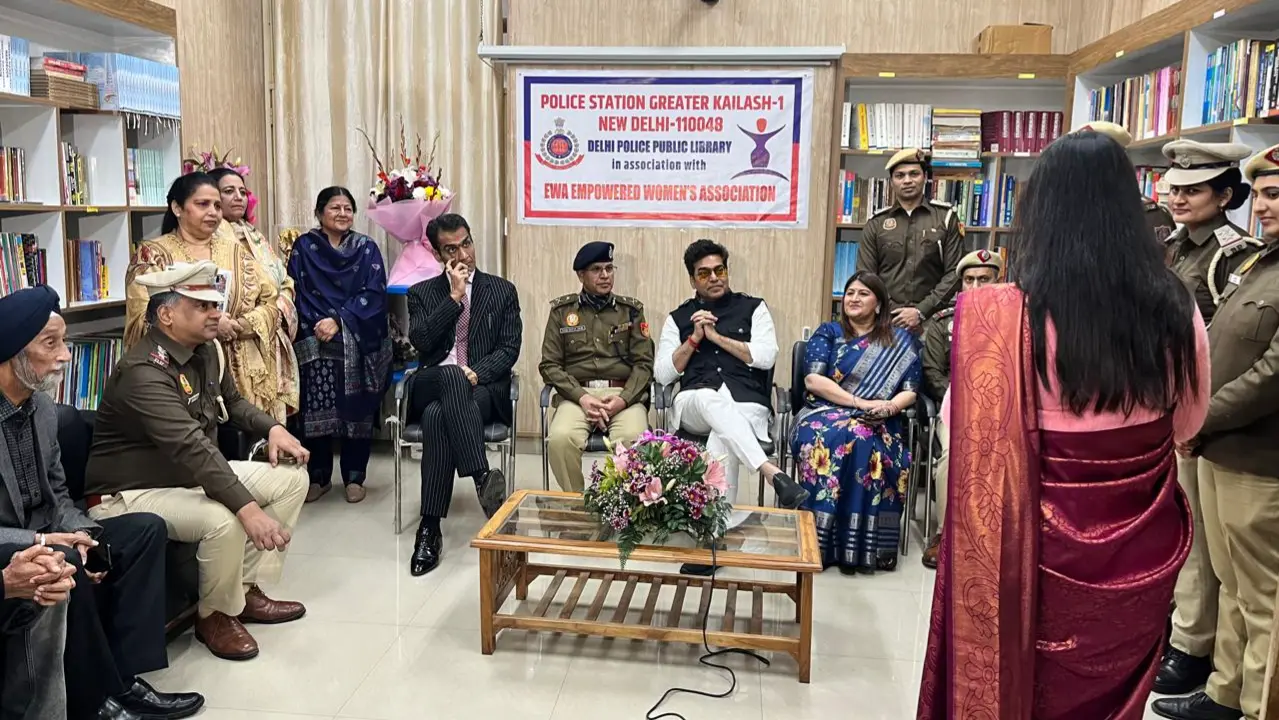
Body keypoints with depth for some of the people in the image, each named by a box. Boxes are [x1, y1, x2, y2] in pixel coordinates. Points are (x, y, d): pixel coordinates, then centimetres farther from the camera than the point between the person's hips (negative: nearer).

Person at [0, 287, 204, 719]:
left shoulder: (42, 406, 5)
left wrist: (79, 533, -9)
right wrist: (39, 541, -26)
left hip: (45, 537, 8)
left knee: (145, 528, -6)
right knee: (62, 563, -34)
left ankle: (124, 679, -9)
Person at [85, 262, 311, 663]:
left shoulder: (204, 351, 2)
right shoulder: (144, 373, -27)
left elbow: (232, 402, 19)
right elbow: (192, 447, -39)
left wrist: (272, 428, -3)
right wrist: (248, 508, -46)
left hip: (192, 476, 9)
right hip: (131, 493, -9)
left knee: (291, 477, 0)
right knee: (225, 520, -35)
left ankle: (247, 589, 6)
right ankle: (216, 616, -5)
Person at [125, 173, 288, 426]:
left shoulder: (235, 250, 13)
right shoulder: (153, 254, 2)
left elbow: (272, 303, 8)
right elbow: (143, 319, -9)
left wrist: (241, 325, -10)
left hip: (243, 374, 3)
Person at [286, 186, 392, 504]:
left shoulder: (367, 248, 8)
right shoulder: (304, 247, 8)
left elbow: (373, 293, -3)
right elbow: (297, 292, 0)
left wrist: (339, 320, -14)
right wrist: (317, 325, -16)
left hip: (360, 343, 1)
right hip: (314, 342, 0)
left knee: (357, 409, 1)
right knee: (316, 410, -2)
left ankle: (354, 477, 12)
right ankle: (319, 476, 12)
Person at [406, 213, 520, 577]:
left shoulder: (502, 291, 13)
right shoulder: (422, 293, 15)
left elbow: (509, 349, 3)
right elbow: (421, 342, -3)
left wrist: (474, 373, -15)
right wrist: (454, 296, -6)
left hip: (483, 387, 0)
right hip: (434, 384, 1)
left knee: (438, 416, -36)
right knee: (450, 374, -39)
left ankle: (430, 528, -37)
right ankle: (482, 475, -46)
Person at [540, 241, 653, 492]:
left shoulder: (631, 309, 13)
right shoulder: (561, 310, 11)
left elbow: (644, 363, 6)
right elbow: (550, 364, 6)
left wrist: (623, 399, -12)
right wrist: (582, 398, -10)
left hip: (624, 394, 0)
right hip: (577, 394, 0)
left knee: (633, 440, -33)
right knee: (560, 439, -31)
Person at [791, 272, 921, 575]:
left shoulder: (901, 341, 15)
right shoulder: (828, 332, 12)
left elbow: (910, 390, 6)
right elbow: (813, 380, -3)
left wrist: (890, 406, -18)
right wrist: (861, 402, -13)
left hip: (877, 423, 0)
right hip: (825, 413, 0)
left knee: (863, 441, -36)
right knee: (830, 438, -36)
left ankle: (862, 543, -30)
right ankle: (821, 539, -34)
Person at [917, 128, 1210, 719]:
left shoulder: (1001, 315, -20)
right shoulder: (1176, 312, -9)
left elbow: (959, 427, -6)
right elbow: (1185, 426, 8)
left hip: (1041, 550, -3)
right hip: (1141, 550, 3)